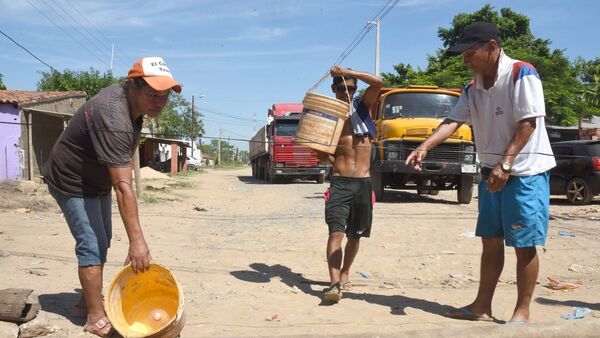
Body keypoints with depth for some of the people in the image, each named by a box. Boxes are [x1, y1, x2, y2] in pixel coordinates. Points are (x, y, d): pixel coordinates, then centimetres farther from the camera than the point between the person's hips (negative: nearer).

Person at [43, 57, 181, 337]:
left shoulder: (128, 98, -8)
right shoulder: (113, 118, -37)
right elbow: (123, 187, -42)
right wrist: (137, 240, -44)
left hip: (97, 180, 9)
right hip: (73, 182, -9)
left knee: (101, 242, 14)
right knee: (92, 245, -11)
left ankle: (89, 301, 28)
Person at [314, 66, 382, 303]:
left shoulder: (362, 107, 7)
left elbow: (378, 83, -11)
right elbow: (323, 156, 7)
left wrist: (347, 72, -12)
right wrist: (325, 156, -16)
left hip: (363, 183, 2)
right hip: (339, 182, -2)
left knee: (355, 235, 13)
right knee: (336, 232, -16)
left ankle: (345, 274, 31)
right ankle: (335, 283, -20)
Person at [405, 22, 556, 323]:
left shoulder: (521, 74, -13)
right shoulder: (473, 89, 8)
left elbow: (527, 123, -18)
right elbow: (453, 121, -1)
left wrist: (505, 164, -24)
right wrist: (424, 147, -16)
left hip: (525, 171, -7)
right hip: (492, 172, 7)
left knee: (524, 245, -1)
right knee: (491, 241, 11)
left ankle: (522, 312, 11)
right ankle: (482, 306, 21)